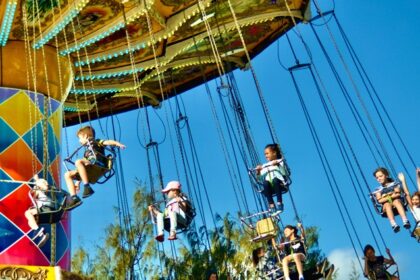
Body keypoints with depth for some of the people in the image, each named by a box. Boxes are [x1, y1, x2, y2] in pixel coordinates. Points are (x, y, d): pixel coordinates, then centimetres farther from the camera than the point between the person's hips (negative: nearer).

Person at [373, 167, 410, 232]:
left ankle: (405, 221, -51)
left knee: (396, 201, -34)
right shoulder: (378, 189, 13)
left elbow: (398, 194, -3)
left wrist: (387, 195, -5)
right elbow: (380, 200, -4)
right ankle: (394, 225, -57)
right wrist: (392, 196, -10)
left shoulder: (395, 184, 13)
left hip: (397, 202, 0)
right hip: (386, 207, 0)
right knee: (387, 204, -35)